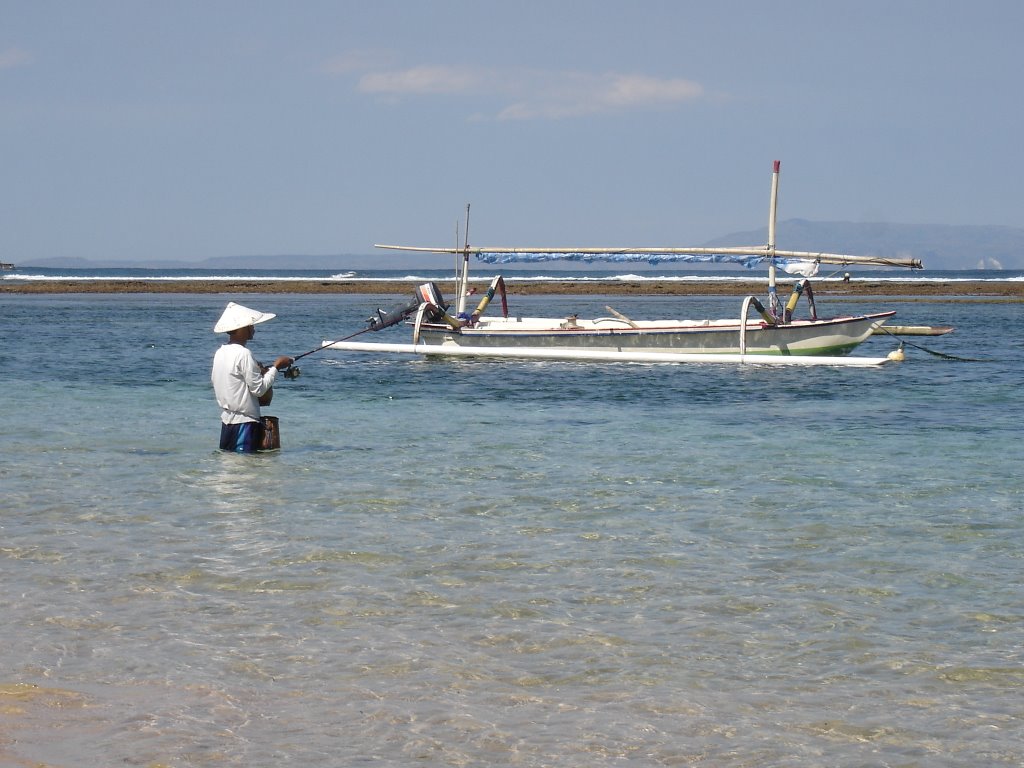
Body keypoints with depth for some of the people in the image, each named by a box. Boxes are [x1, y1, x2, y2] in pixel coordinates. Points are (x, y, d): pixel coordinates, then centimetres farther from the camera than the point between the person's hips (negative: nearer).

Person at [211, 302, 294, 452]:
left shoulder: (220, 353, 9)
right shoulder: (243, 354, -17)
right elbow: (259, 389, -15)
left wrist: (258, 372, 15)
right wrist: (276, 367, -4)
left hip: (227, 420, 8)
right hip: (244, 423, -8)